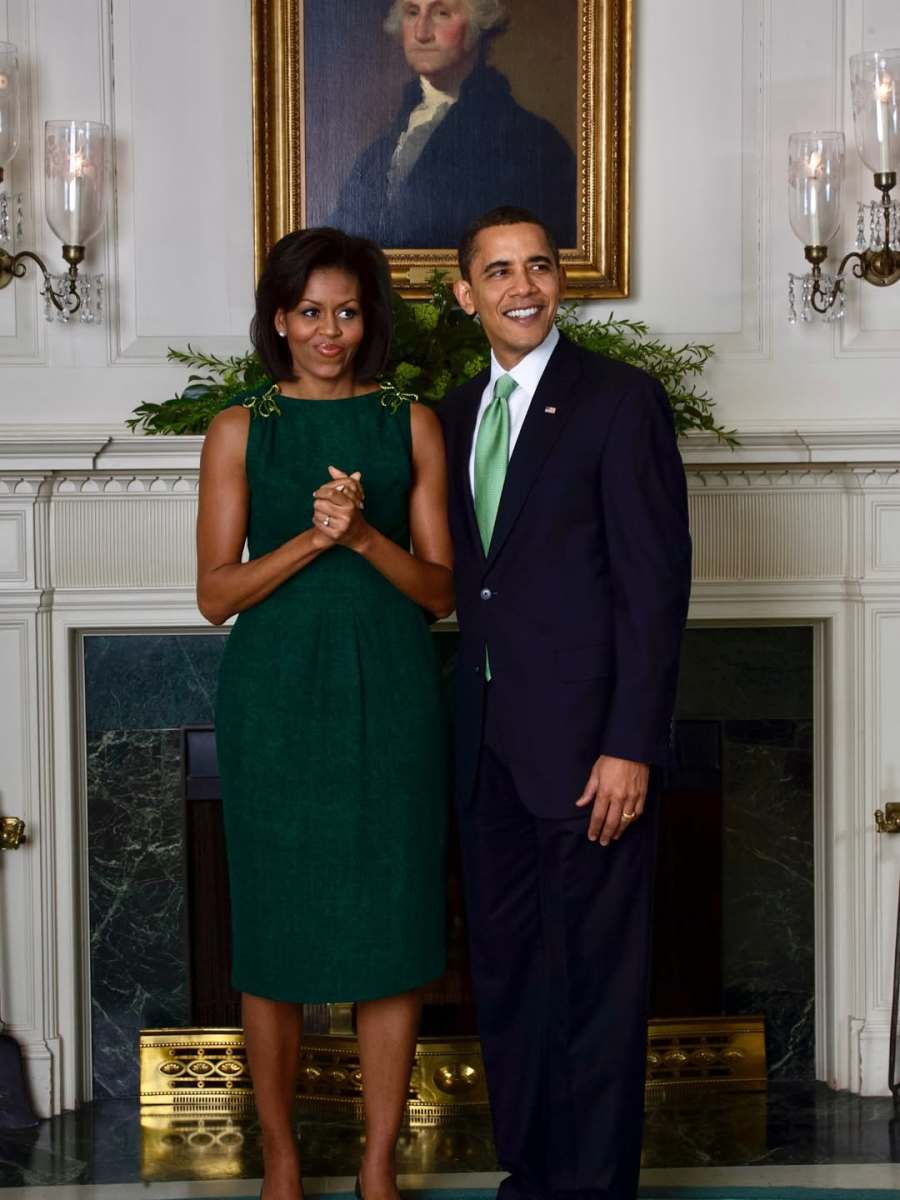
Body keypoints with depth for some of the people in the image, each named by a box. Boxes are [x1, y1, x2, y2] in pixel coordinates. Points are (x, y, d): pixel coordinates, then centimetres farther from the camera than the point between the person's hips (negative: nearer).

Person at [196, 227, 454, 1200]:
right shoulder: (240, 431, 3)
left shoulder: (411, 426, 6)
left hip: (386, 696, 1)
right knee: (276, 937, 4)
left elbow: (438, 589, 3)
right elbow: (215, 593, -2)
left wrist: (364, 536, -14)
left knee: (391, 928, 2)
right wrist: (311, 537, -16)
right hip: (274, 699, -1)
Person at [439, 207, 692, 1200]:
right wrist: (471, 704, 7)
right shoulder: (457, 412, 13)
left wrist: (631, 746, -17)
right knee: (505, 969, 14)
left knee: (594, 979, 1)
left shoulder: (622, 400, -7)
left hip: (587, 742, -6)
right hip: (489, 739, 7)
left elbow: (654, 581, -12)